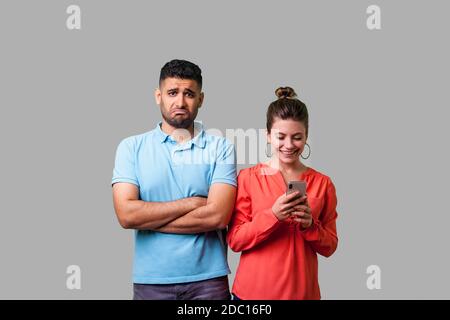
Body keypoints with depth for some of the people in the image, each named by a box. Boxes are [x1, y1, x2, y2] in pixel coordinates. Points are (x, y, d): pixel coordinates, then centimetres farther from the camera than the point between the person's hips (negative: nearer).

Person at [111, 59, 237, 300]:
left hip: (208, 279, -1)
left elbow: (217, 216, -13)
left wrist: (147, 218, -10)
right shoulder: (131, 147, 1)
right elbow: (126, 214, -10)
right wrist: (191, 203, -11)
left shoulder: (220, 148, -1)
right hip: (150, 280, 1)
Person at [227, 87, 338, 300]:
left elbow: (329, 247, 4)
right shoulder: (248, 178, -5)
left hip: (302, 291, 2)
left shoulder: (322, 184, 1)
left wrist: (310, 224, -15)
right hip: (252, 290, -1)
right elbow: (235, 240, -7)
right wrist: (273, 215, -20)